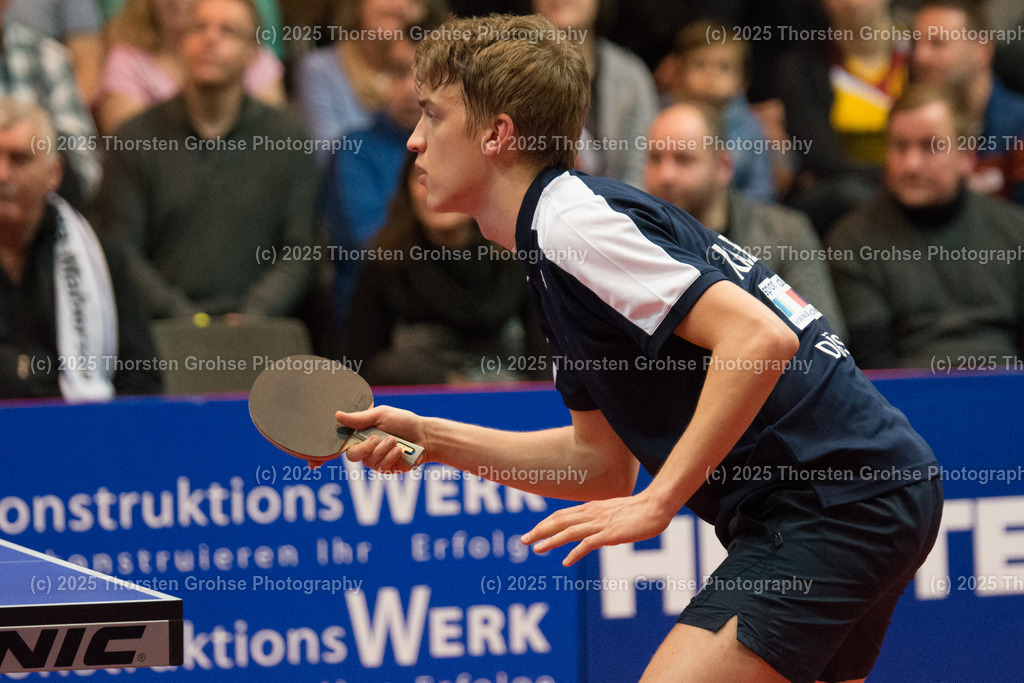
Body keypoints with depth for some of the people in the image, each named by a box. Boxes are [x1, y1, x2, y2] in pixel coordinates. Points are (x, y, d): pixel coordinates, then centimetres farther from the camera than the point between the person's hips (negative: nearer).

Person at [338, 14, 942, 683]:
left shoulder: (570, 221, -13)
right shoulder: (567, 219, 18)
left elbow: (762, 338, -24)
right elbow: (604, 462, 22)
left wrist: (658, 501, -22)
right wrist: (429, 437, 17)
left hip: (832, 499, -11)